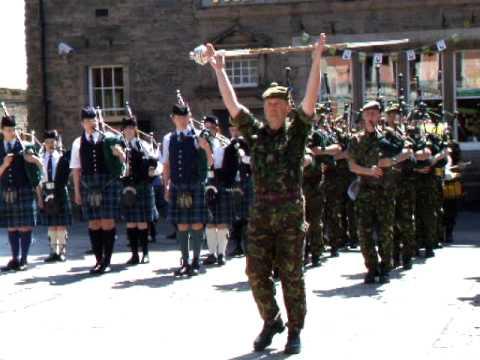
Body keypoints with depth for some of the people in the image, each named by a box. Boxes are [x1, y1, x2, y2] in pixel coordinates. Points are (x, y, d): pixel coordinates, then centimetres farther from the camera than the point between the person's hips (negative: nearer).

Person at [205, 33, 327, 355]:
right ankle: (271, 321, 23)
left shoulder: (297, 131, 3)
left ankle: (295, 331, 12)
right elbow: (232, 103, 8)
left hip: (291, 212, -3)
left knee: (291, 274, 2)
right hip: (261, 212, 3)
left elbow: (311, 99, -8)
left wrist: (317, 60, -14)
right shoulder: (256, 132, 10)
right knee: (256, 271, 3)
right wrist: (219, 69, 6)